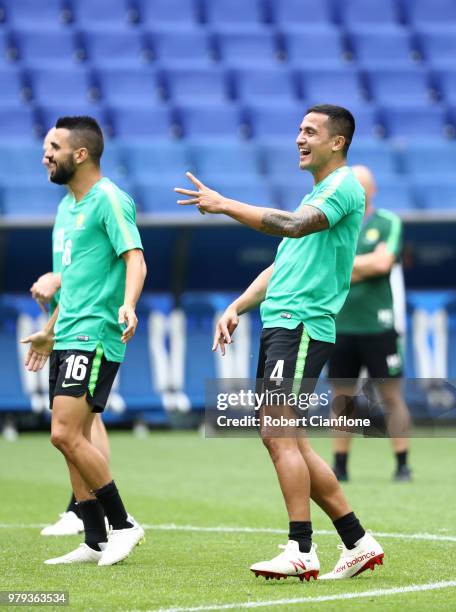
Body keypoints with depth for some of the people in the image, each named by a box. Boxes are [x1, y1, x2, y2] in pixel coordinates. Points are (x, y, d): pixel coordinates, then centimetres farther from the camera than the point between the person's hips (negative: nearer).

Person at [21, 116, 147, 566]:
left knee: (66, 434, -16)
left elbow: (134, 259, -20)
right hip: (68, 338, 9)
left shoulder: (108, 200, -9)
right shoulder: (68, 205, 18)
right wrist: (50, 332, 34)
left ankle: (122, 524, -4)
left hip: (94, 336, -9)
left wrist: (127, 305, -38)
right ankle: (95, 542, 11)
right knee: (73, 441, 6)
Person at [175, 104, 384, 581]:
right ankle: (358, 543, 13)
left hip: (302, 326, -10)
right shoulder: (315, 196, 24)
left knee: (279, 435, -14)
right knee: (283, 440, 9)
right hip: (278, 326, 10)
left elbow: (293, 225, -25)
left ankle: (301, 552, -11)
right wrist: (237, 307, 16)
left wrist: (223, 205, -23)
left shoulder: (344, 187, -8)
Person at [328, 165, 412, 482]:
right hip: (340, 325, 3)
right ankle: (340, 465, 10)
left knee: (392, 396, -2)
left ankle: (403, 465, 3)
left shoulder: (389, 223, 2)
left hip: (378, 325, -2)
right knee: (342, 398, 5)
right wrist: (366, 266, -9)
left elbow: (383, 262, -13)